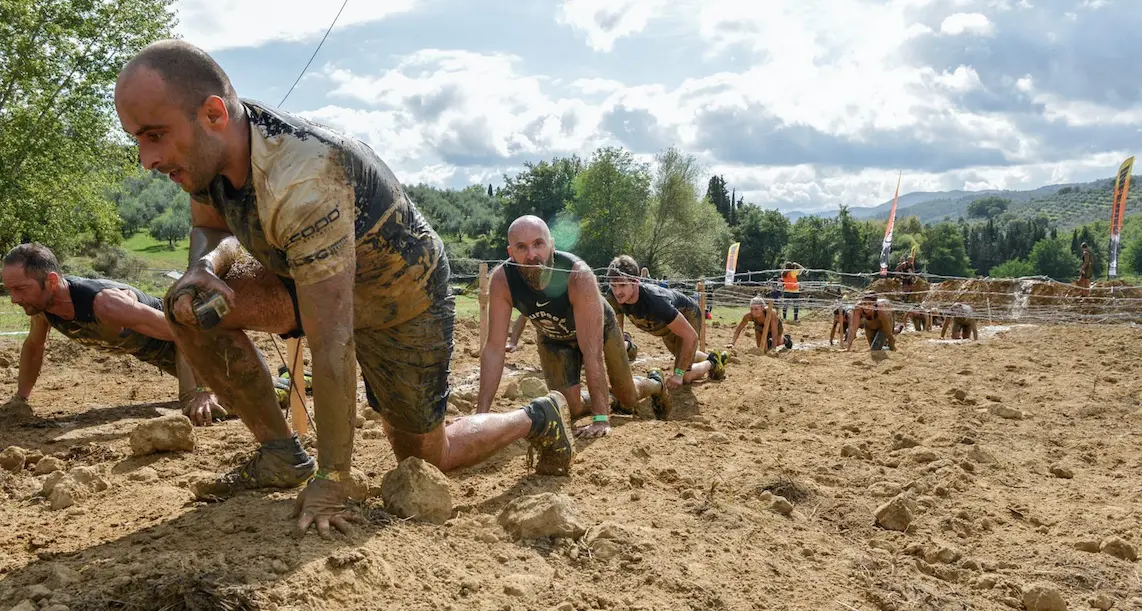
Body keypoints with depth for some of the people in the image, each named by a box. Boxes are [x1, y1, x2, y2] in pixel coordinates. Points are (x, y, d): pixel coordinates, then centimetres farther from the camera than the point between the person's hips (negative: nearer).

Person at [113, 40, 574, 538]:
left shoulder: (301, 186, -41)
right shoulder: (210, 146, -16)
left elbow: (331, 345, -40)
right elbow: (209, 227, 6)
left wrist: (331, 481, -35)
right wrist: (205, 267, -20)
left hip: (407, 303, -7)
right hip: (321, 286, 7)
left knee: (424, 456, 6)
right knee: (190, 306, -12)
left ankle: (540, 417, 31)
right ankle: (281, 456, 3)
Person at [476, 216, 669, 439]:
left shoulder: (579, 276, -43)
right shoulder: (502, 280, -35)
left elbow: (592, 350, -43)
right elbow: (494, 348, -31)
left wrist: (600, 419, -44)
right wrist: (481, 414, -36)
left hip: (599, 328, -2)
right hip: (552, 337, 2)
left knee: (629, 398, 8)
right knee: (572, 409, -7)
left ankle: (656, 384, 46)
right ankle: (611, 398, 29)